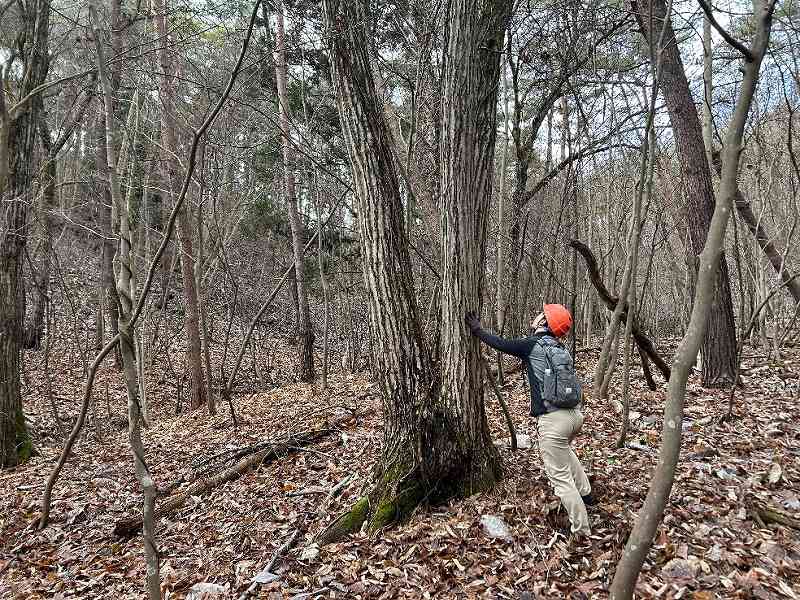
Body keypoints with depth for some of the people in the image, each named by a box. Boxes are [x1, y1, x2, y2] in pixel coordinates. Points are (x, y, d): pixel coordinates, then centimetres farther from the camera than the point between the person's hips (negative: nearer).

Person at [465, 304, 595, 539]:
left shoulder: (533, 345, -6)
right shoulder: (563, 351, 12)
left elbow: (500, 344, 4)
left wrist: (477, 329, 16)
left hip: (553, 420, -8)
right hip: (575, 414, 8)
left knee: (561, 478, 4)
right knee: (563, 448, 38)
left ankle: (581, 530, 11)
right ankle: (585, 493, 46)